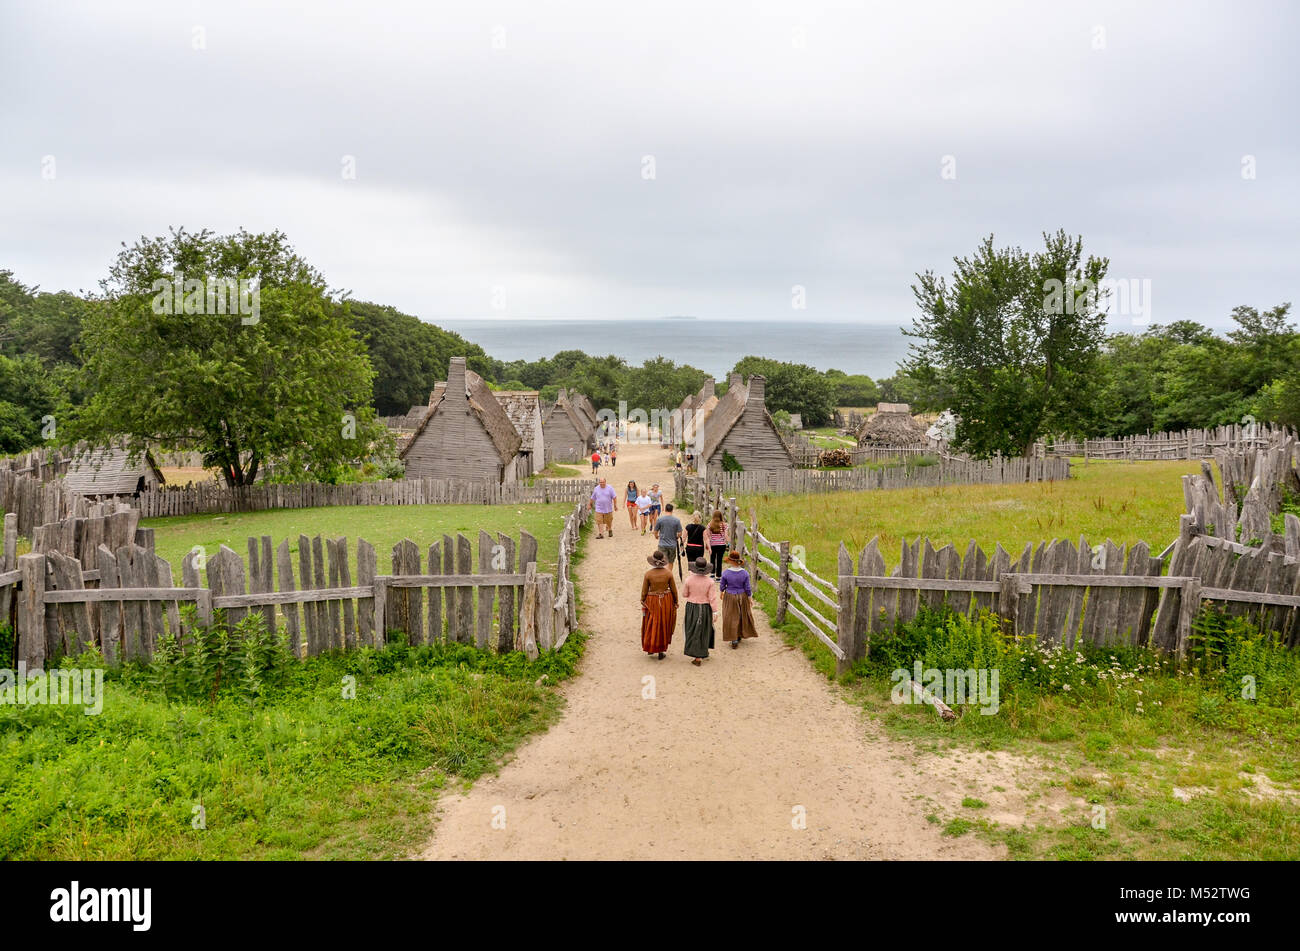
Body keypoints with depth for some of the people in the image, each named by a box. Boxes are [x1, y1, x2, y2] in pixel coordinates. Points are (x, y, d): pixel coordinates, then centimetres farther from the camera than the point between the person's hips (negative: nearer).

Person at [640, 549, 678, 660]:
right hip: (666, 601, 1)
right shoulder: (668, 573, -11)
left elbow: (644, 591, -6)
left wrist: (642, 603, 8)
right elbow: (673, 589, -3)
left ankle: (650, 648, 21)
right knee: (663, 625, 12)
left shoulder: (648, 574, -14)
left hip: (652, 601, -1)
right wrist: (675, 602, 10)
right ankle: (661, 650, 16)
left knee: (651, 625, 16)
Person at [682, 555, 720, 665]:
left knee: (693, 631, 11)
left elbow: (684, 594, 0)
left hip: (692, 608, 0)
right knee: (703, 631, 16)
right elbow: (712, 598, -12)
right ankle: (702, 653, 24)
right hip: (705, 609, 0)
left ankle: (697, 656, 10)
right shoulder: (709, 581, -12)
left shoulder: (689, 579, -12)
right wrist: (715, 612, -6)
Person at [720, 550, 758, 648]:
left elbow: (722, 586, -7)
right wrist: (750, 599, 4)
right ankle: (739, 636, 39)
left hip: (729, 597, -2)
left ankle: (734, 640, 10)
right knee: (742, 616, 22)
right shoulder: (745, 573, -15)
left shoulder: (726, 573, -19)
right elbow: (747, 588, -9)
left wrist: (721, 592, 15)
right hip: (742, 596, 2)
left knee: (732, 618, 11)